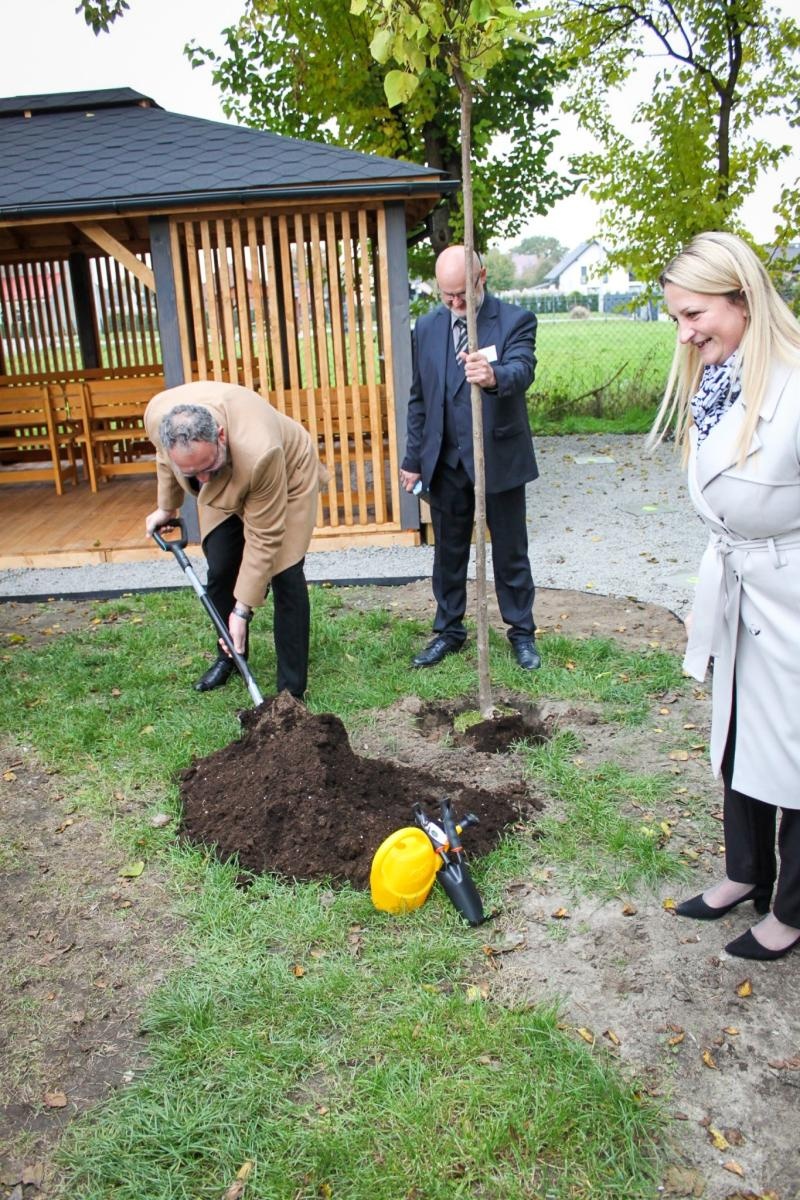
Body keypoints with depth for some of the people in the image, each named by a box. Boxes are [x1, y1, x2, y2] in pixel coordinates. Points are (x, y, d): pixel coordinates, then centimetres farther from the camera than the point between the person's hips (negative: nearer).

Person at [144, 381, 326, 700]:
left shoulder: (259, 453, -46)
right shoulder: (157, 415, -31)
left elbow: (264, 538, -33)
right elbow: (164, 457, -3)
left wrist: (242, 610, -28)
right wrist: (167, 507, 12)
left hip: (288, 474, -5)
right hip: (225, 487, 5)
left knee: (285, 578, -11)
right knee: (220, 572, 1)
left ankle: (292, 691, -3)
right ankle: (227, 657, 26)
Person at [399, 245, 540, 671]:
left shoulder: (515, 321, -8)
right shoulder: (427, 327, 6)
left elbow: (522, 371, -28)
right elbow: (418, 398, 11)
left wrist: (494, 376, -51)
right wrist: (413, 459, 8)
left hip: (499, 458, -4)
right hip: (445, 462, 4)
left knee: (510, 553, 8)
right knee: (448, 552, 14)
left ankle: (522, 632, 25)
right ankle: (448, 630, 29)